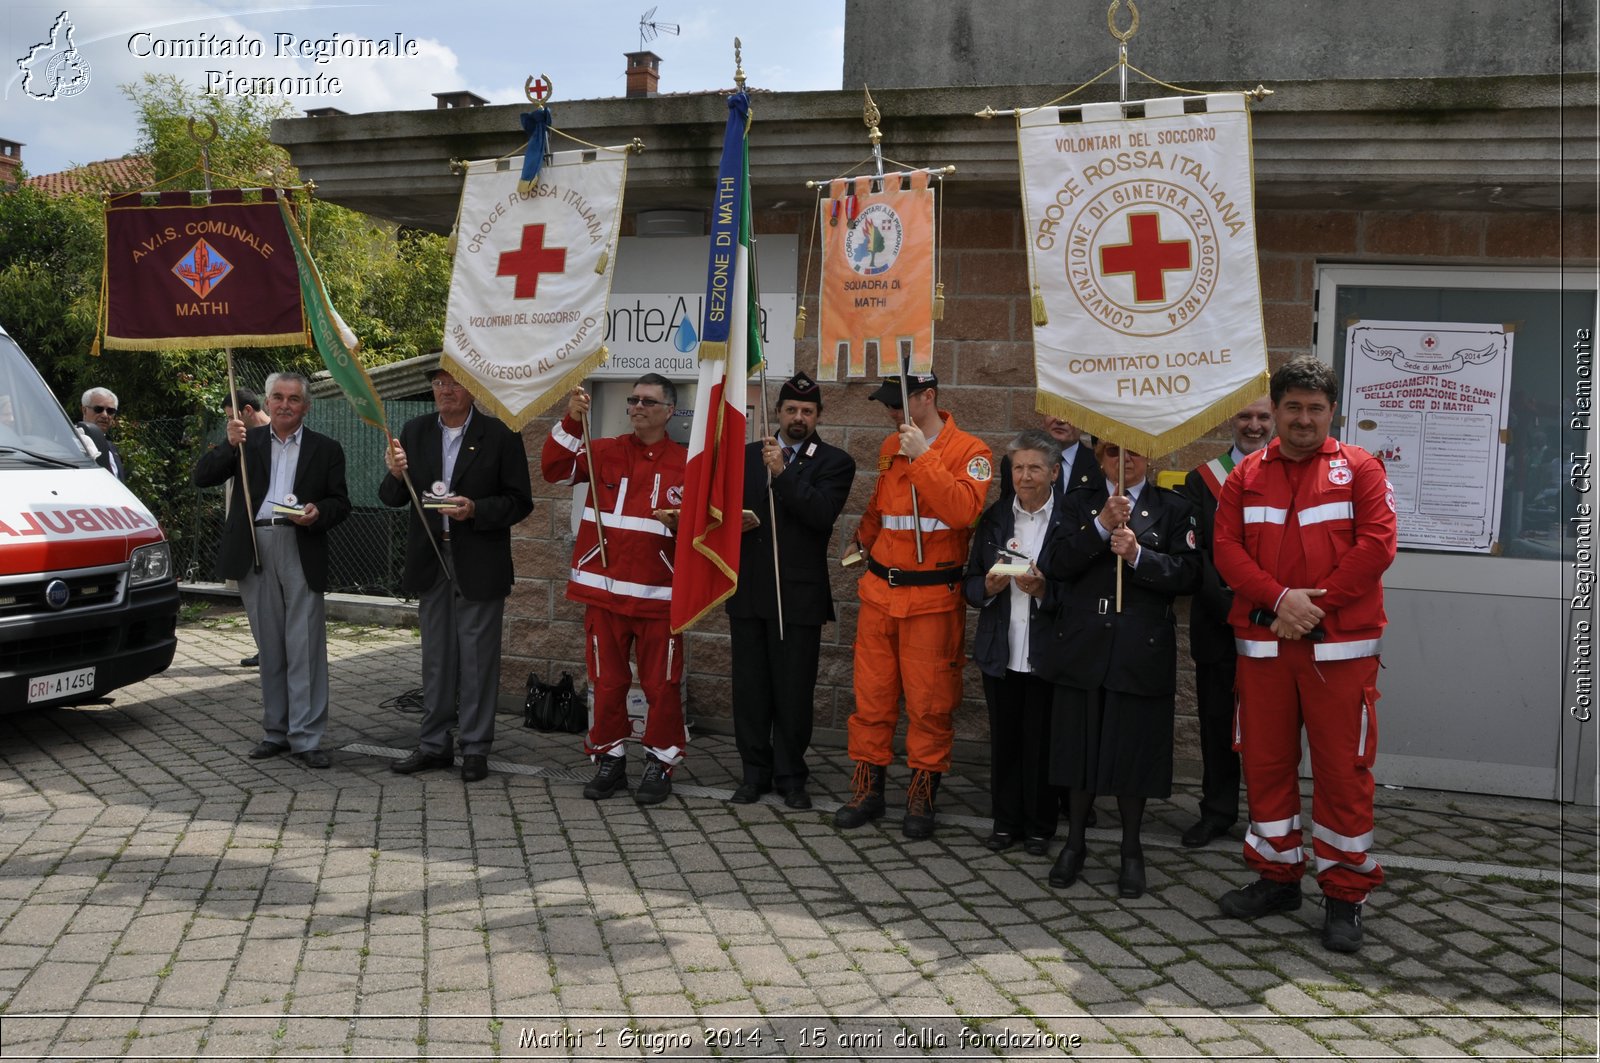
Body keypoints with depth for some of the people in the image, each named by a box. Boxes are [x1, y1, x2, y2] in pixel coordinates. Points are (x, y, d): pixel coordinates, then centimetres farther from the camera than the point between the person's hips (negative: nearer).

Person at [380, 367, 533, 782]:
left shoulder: (500, 435, -6)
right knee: (435, 657, 13)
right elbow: (391, 499, 6)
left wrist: (475, 510, -21)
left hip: (479, 564, -4)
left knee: (477, 658, 3)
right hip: (430, 560, 4)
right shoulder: (415, 431, 6)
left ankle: (475, 748, 13)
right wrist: (397, 474, -16)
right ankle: (434, 744, 23)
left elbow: (520, 502, -6)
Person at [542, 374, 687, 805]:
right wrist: (571, 422, -18)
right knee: (606, 681, 8)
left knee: (662, 684, 3)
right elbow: (556, 469, -7)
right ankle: (610, 760, 20)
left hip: (659, 594, -1)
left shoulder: (686, 463, 3)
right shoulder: (605, 452, 6)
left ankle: (660, 764, 16)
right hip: (604, 590, 1)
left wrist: (681, 520, -15)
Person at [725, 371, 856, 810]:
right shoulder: (747, 455, 13)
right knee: (750, 686, 8)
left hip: (799, 593, -3)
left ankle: (790, 776, 16)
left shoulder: (834, 463, 1)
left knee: (794, 689, 3)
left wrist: (782, 472, -19)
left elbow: (822, 514, -15)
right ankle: (755, 771, 20)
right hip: (749, 589, 4)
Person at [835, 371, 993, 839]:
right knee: (871, 695, 8)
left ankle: (922, 795, 16)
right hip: (879, 591, 5)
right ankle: (868, 788, 21)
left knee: (929, 701, 2)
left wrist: (922, 457, -24)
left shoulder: (968, 451, -8)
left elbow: (963, 510, -24)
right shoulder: (890, 446, 10)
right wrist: (864, 544, 23)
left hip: (933, 598, -5)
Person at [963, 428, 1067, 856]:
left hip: (1046, 655, -3)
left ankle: (1040, 825, 20)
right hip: (1001, 653, 3)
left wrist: (1043, 589, -21)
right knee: (1004, 738, 10)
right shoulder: (993, 517, 9)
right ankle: (1006, 820, 23)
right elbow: (970, 584, 10)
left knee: (1042, 741, 4)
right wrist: (989, 587, -10)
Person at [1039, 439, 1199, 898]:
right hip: (1082, 647, 2)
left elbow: (1187, 575, -5)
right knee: (1079, 744, 8)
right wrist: (1101, 526, -14)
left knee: (1134, 750, 4)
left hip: (1141, 650, -2)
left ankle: (1131, 848, 21)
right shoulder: (1081, 502, 10)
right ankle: (1075, 840, 25)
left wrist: (1138, 555, -18)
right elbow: (1056, 564, -4)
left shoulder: (1173, 508, 5)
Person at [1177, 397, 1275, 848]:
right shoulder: (1201, 480, 4)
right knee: (1217, 721, 10)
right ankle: (1217, 812, 23)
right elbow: (1196, 553, -3)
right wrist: (1228, 606, -12)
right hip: (1217, 624, 1)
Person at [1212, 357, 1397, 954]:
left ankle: (1345, 893, 12)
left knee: (1343, 767, 0)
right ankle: (1276, 876, 25)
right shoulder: (1247, 475, 10)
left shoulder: (1359, 469, 2)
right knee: (1264, 760, 9)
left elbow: (1376, 545, -8)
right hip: (1262, 642, 3)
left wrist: (1315, 604, -13)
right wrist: (1279, 599, -14)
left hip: (1340, 644, -3)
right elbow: (1227, 549, 1)